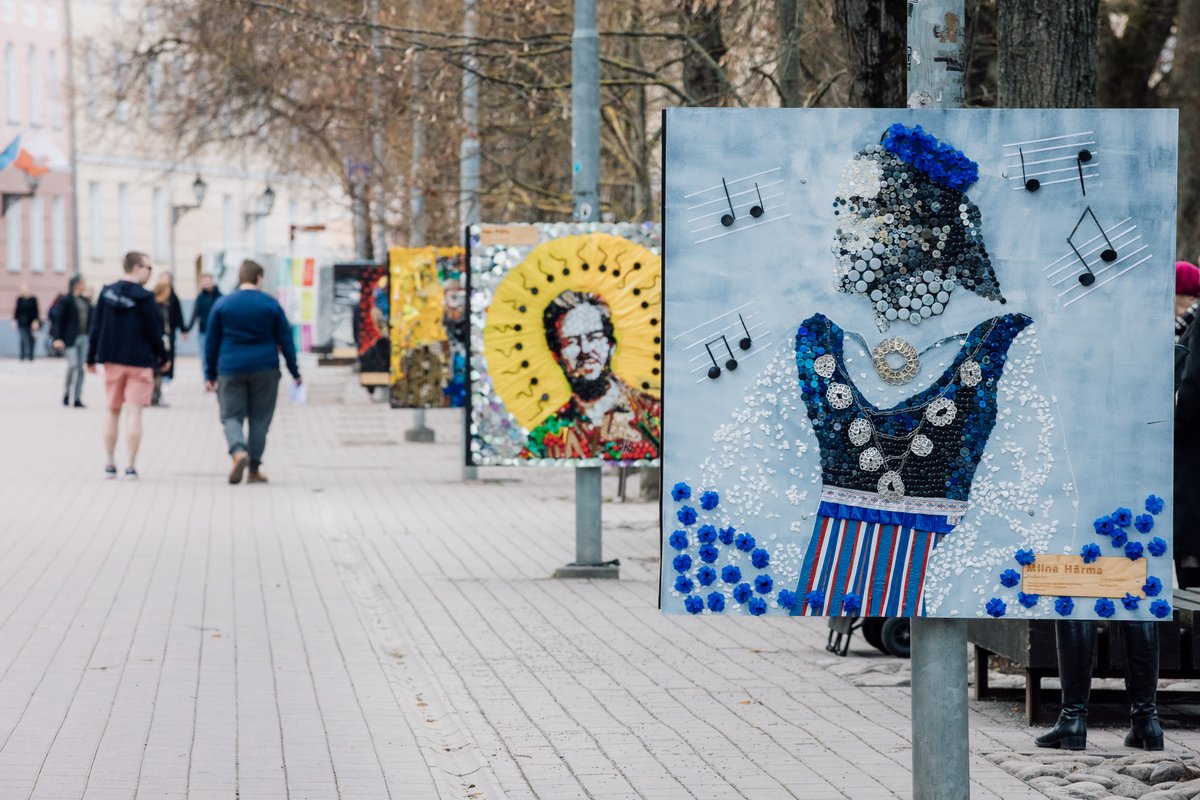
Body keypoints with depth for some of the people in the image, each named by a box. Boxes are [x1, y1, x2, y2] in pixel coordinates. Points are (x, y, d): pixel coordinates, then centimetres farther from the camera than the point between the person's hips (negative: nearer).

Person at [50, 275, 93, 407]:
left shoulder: (86, 301, 14)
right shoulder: (66, 301, -4)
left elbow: (90, 320, 16)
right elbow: (58, 320, -7)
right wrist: (57, 338, -15)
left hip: (83, 337, 6)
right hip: (70, 338, -6)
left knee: (80, 368, 3)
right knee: (73, 364, -17)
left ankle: (78, 399, 6)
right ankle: (66, 392, 4)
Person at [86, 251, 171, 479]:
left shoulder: (107, 293, 1)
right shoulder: (144, 298, -12)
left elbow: (95, 328, 4)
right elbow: (154, 332, -8)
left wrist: (91, 358, 11)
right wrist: (163, 358, 7)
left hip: (112, 361, 4)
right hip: (139, 362, -4)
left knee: (113, 412, 15)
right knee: (133, 413, -2)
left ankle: (110, 463, 15)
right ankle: (131, 466, -5)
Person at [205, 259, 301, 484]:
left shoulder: (222, 304, 3)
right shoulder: (271, 304, 1)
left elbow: (211, 342, 7)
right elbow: (286, 341, 4)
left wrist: (210, 374, 13)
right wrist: (295, 372, 10)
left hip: (231, 370, 0)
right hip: (265, 370, 0)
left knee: (231, 416, 5)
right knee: (259, 419, 8)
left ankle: (238, 451, -24)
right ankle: (254, 469, 8)